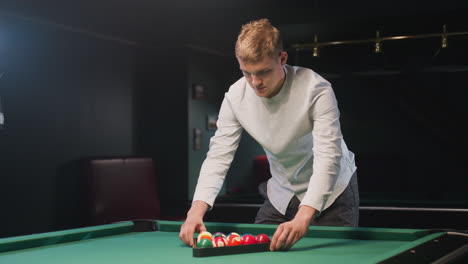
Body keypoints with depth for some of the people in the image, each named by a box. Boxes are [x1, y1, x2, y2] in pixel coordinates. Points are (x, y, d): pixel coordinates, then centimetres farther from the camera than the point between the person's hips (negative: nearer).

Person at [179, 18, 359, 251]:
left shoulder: (316, 90, -31)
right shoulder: (235, 97, -17)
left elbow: (328, 156, -38)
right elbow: (218, 156, -17)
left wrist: (303, 218, -52)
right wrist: (197, 208, -34)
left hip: (331, 191, -4)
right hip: (281, 193, 4)